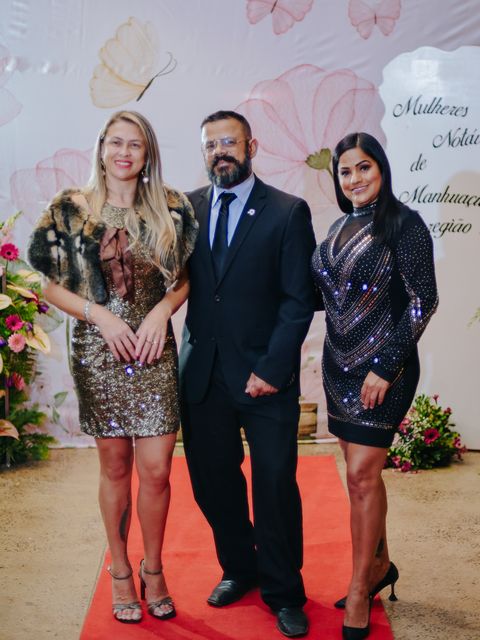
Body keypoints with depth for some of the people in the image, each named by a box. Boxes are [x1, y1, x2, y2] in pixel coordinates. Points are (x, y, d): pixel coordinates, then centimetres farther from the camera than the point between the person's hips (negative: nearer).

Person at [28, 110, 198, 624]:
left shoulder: (170, 208, 3)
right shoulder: (70, 209, -1)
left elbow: (185, 280, 8)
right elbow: (53, 288, 1)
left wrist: (161, 311, -10)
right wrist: (103, 315, -12)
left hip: (154, 351, 1)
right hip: (97, 351, -1)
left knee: (156, 467, 0)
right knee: (115, 465, 9)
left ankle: (153, 570, 22)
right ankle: (120, 571, 27)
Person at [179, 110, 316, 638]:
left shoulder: (288, 212, -3)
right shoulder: (187, 208, 7)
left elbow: (299, 300, -7)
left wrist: (272, 369, -12)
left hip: (265, 375, -3)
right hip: (202, 372, 4)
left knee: (275, 485, 4)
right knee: (211, 478, 12)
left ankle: (284, 593, 24)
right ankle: (239, 569, 37)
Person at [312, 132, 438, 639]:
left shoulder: (404, 224, -10)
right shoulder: (340, 228, 11)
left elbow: (423, 301, -15)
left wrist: (385, 366, -18)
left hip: (382, 368, -6)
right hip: (340, 365, 7)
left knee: (362, 474, -4)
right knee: (362, 471, 14)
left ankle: (359, 591, 10)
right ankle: (379, 565, 30)